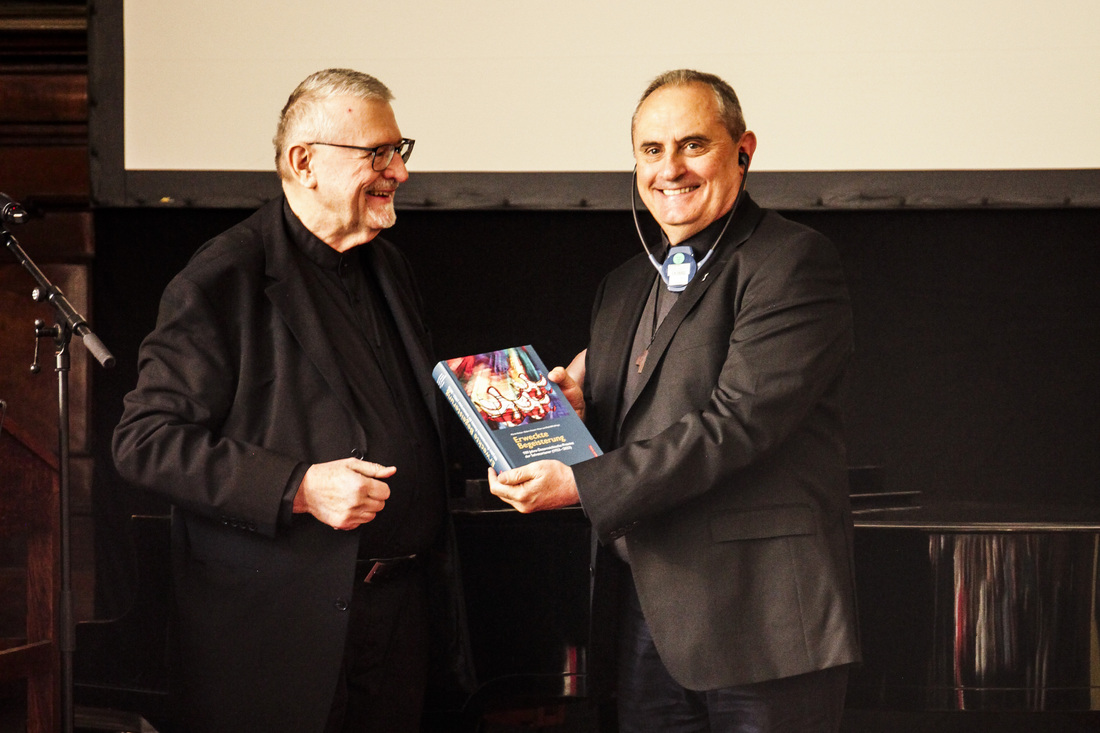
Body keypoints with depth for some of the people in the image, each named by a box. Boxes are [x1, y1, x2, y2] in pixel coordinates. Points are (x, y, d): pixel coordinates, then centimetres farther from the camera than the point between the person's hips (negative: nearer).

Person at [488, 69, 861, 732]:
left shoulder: (793, 263, -9)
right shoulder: (625, 287, 19)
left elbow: (738, 421, -19)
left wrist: (581, 485, -19)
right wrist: (578, 405, 1)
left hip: (760, 622, -7)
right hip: (650, 618, 7)